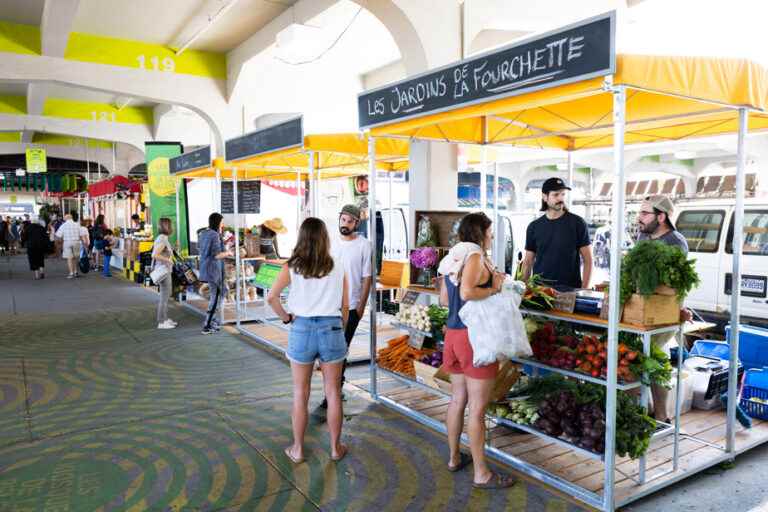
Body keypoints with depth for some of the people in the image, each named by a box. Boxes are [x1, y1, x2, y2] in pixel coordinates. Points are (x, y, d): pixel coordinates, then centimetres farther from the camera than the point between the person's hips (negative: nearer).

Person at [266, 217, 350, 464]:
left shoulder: (292, 267, -3)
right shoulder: (338, 268, 0)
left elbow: (271, 297, -15)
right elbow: (345, 306, 4)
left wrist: (285, 317, 0)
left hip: (301, 328, 0)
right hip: (332, 328, 1)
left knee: (300, 393, 12)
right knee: (333, 392, 12)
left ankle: (298, 449, 24)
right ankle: (335, 448, 24)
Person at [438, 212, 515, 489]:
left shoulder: (453, 258, 11)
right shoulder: (475, 256, -14)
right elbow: (467, 292, -30)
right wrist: (493, 289, -15)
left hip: (453, 332, 9)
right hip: (475, 336, -9)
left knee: (458, 399, 19)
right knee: (477, 408, 0)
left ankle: (454, 458, 33)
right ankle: (481, 474, 11)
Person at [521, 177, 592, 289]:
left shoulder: (577, 223, -1)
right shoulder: (534, 227, 7)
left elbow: (587, 260, 0)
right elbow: (528, 262, 11)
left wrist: (584, 290, -9)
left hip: (570, 289, -2)